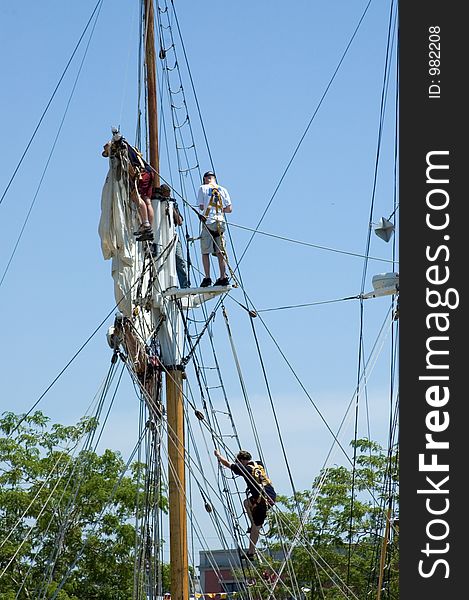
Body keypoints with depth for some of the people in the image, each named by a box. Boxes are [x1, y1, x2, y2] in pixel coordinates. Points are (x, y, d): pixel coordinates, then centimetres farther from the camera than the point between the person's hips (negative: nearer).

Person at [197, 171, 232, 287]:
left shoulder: (202, 188, 1)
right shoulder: (223, 190, 10)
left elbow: (201, 206, -2)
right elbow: (229, 209, 7)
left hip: (208, 222, -3)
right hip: (220, 222, 3)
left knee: (205, 252, 0)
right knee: (220, 252, 7)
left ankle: (207, 278, -7)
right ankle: (223, 277, 2)